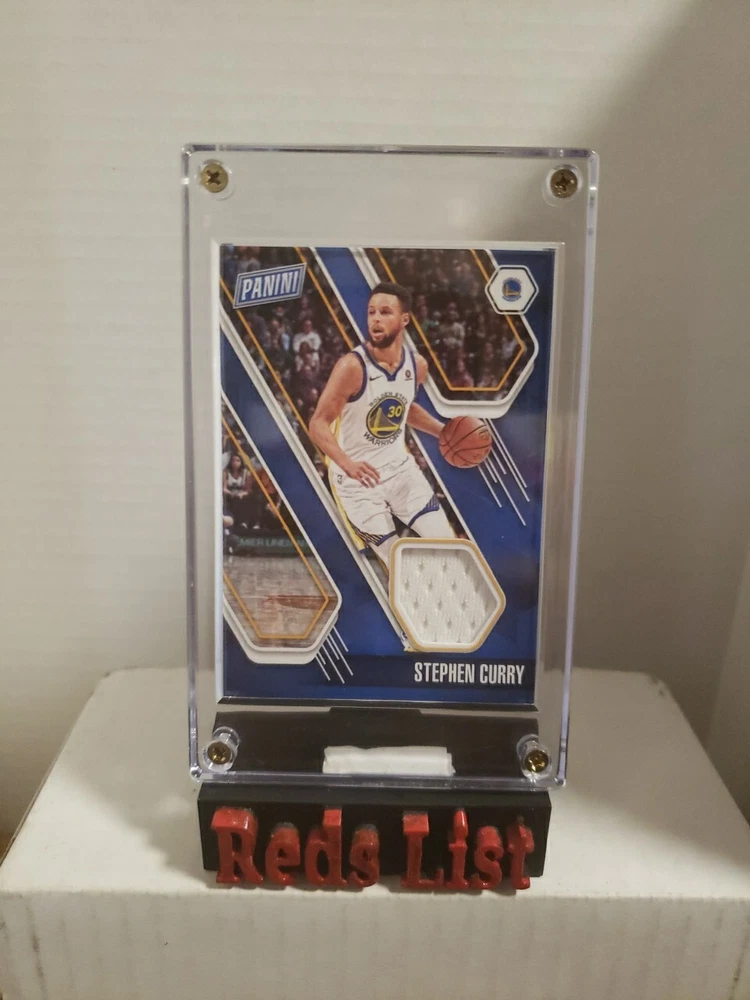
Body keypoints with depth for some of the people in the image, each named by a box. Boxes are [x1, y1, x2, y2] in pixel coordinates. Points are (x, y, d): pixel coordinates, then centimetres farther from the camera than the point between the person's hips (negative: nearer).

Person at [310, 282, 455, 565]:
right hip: (356, 478, -5)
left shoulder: (417, 365, -2)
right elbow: (318, 424, -21)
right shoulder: (352, 366, -22)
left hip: (399, 466, 5)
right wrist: (347, 464, -38)